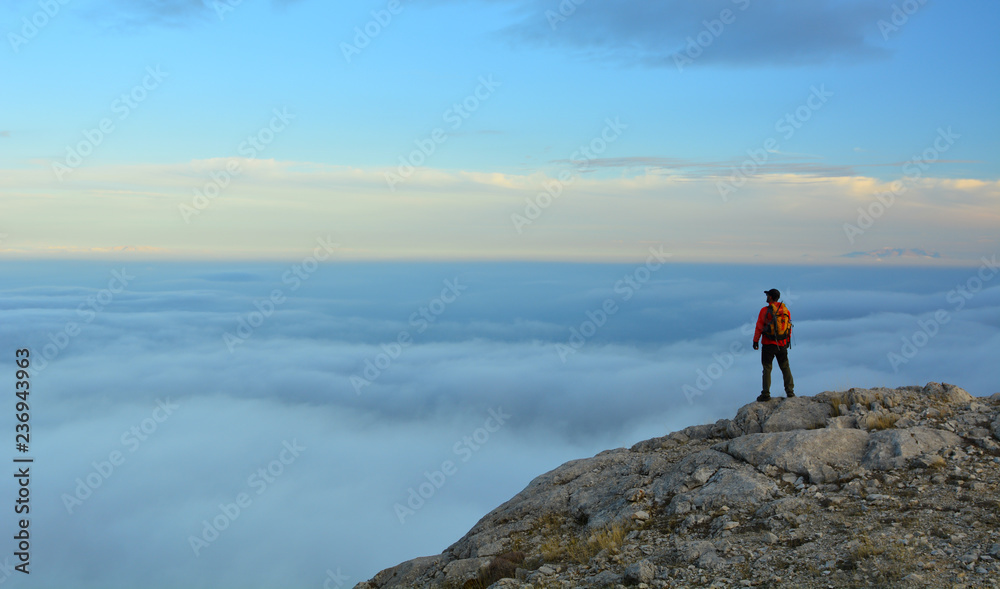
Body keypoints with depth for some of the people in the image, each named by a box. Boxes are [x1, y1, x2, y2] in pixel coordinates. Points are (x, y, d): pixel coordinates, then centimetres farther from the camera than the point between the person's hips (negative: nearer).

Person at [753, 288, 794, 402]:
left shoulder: (765, 311, -13)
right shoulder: (785, 310, 1)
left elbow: (759, 327, -10)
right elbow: (789, 326, 8)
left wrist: (755, 341, 0)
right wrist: (788, 340, 21)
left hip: (768, 344, -4)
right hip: (782, 344, 4)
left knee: (767, 369, 2)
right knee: (785, 367, 16)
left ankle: (766, 394, 0)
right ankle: (790, 391, 16)